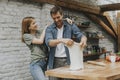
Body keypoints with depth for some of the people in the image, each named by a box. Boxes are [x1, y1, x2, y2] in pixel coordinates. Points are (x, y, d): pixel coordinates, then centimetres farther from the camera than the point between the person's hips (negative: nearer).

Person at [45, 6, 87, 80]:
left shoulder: (70, 26, 3)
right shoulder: (49, 28, 1)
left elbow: (81, 35, -8)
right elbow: (48, 42, -17)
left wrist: (83, 40, -33)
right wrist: (61, 40, -36)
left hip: (67, 60, 0)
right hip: (55, 61, 1)